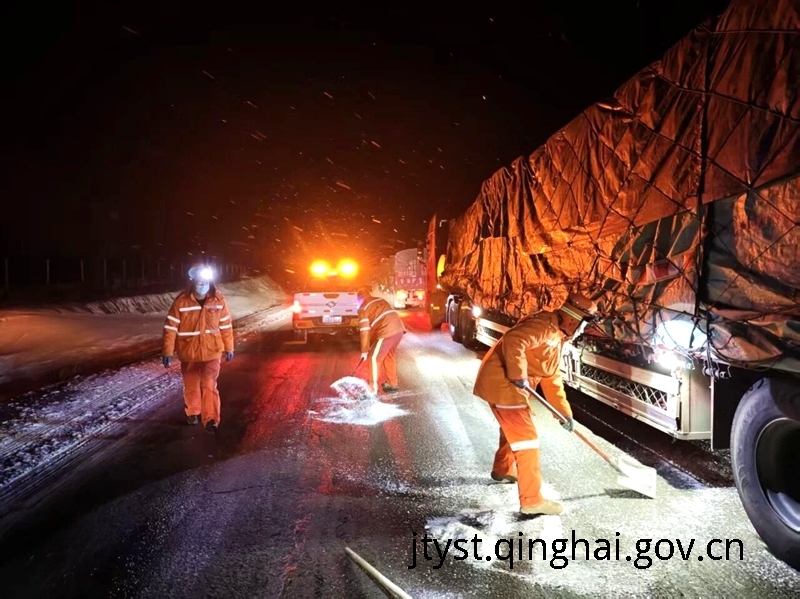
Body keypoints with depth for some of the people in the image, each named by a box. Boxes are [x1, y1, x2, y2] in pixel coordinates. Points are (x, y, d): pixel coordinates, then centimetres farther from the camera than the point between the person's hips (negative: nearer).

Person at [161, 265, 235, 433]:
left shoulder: (218, 299, -8)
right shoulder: (182, 301, -14)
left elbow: (226, 325, 2)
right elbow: (170, 327, -10)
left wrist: (228, 348, 7)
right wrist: (167, 351, -11)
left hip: (211, 351, 0)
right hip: (189, 352, 1)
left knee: (209, 385, -8)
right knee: (191, 386, 17)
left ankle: (211, 419, -4)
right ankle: (193, 413, 38)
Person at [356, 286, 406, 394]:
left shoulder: (363, 308, 4)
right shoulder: (380, 301, 26)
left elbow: (364, 330, -1)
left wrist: (364, 351, 5)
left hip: (387, 332, -8)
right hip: (399, 329, 8)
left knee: (374, 358, 5)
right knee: (390, 356, 24)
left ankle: (373, 387, 6)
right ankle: (393, 384, 34)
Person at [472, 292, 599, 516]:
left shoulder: (556, 337, 18)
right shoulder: (544, 325, -16)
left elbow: (552, 378, 22)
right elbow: (513, 341, -33)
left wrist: (565, 411, 21)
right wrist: (518, 375, -25)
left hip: (506, 383, 11)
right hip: (501, 382, -11)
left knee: (513, 427, 30)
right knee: (526, 438, -8)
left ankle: (503, 470, 53)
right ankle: (531, 500, -1)